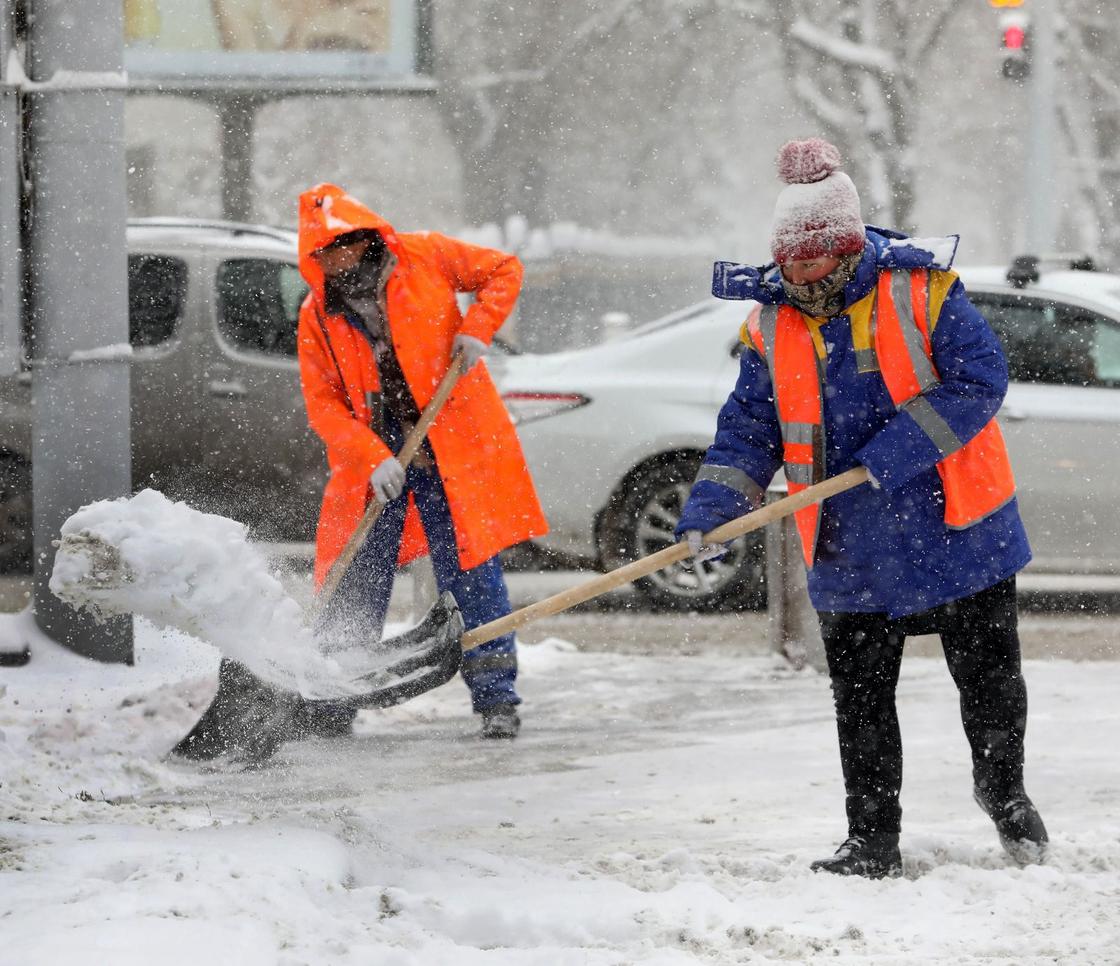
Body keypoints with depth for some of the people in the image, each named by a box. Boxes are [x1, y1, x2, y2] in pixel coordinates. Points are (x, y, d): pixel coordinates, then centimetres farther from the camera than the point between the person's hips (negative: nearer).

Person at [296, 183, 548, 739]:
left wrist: (475, 331, -8)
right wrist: (373, 458, -17)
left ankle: (496, 699, 1)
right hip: (372, 455, 2)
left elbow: (504, 271, 8)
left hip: (453, 444, -2)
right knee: (355, 581, 3)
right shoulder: (317, 317, 2)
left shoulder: (424, 257, -1)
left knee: (471, 571, -4)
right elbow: (322, 403, -3)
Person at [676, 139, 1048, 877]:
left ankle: (1005, 793, 33)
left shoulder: (921, 291, -11)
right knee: (860, 701, 5)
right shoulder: (773, 326, 1)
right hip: (852, 552, 3)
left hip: (958, 532, -3)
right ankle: (873, 841, 13)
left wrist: (892, 455, -24)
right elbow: (748, 431, 3)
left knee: (989, 677, 9)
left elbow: (979, 381, -17)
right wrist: (707, 518, -12)